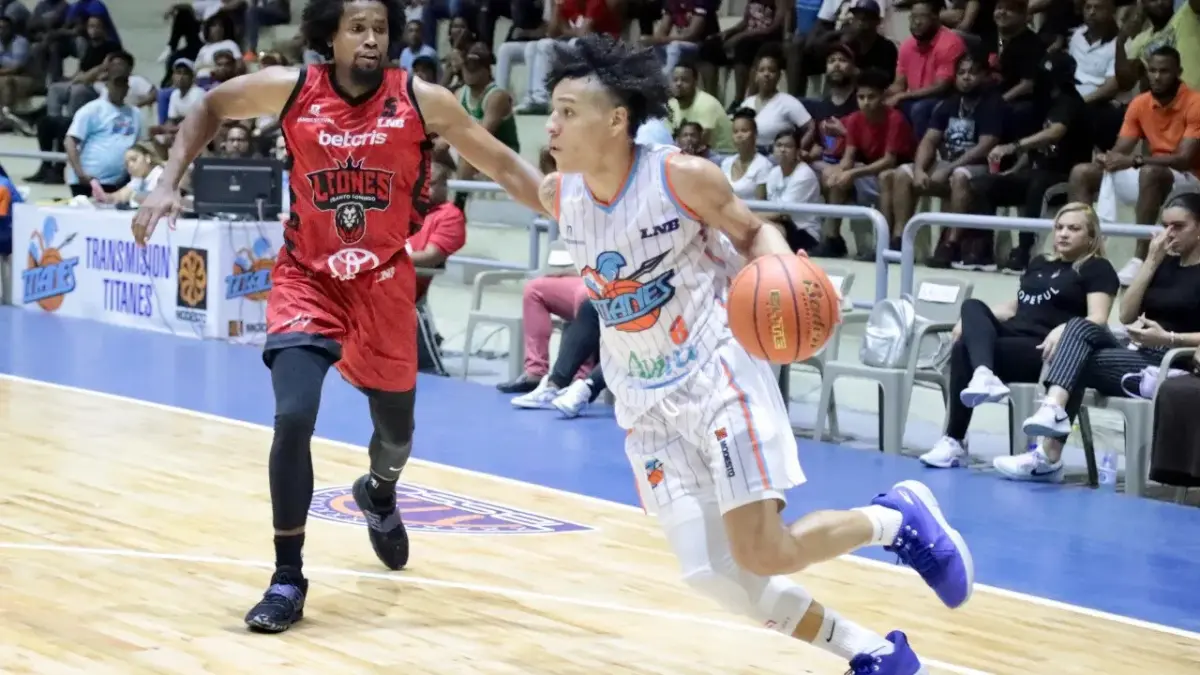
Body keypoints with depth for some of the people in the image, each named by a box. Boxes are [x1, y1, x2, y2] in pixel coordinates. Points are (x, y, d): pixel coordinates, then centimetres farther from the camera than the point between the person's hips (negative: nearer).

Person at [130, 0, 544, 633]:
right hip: (308, 278, -1)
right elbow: (210, 107, 6)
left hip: (384, 283, 1)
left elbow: (501, 163, -7)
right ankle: (287, 577, -5)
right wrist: (169, 182, -3)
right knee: (293, 418, -20)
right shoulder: (290, 88, -12)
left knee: (396, 428, 16)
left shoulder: (423, 100, -14)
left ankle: (378, 494, 55)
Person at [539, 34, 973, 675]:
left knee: (761, 554, -14)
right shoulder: (558, 195, -4)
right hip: (645, 403, 5)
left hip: (716, 372, -5)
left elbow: (752, 232, -5)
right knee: (715, 576, 0)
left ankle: (899, 517, 16)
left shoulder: (683, 177, -17)